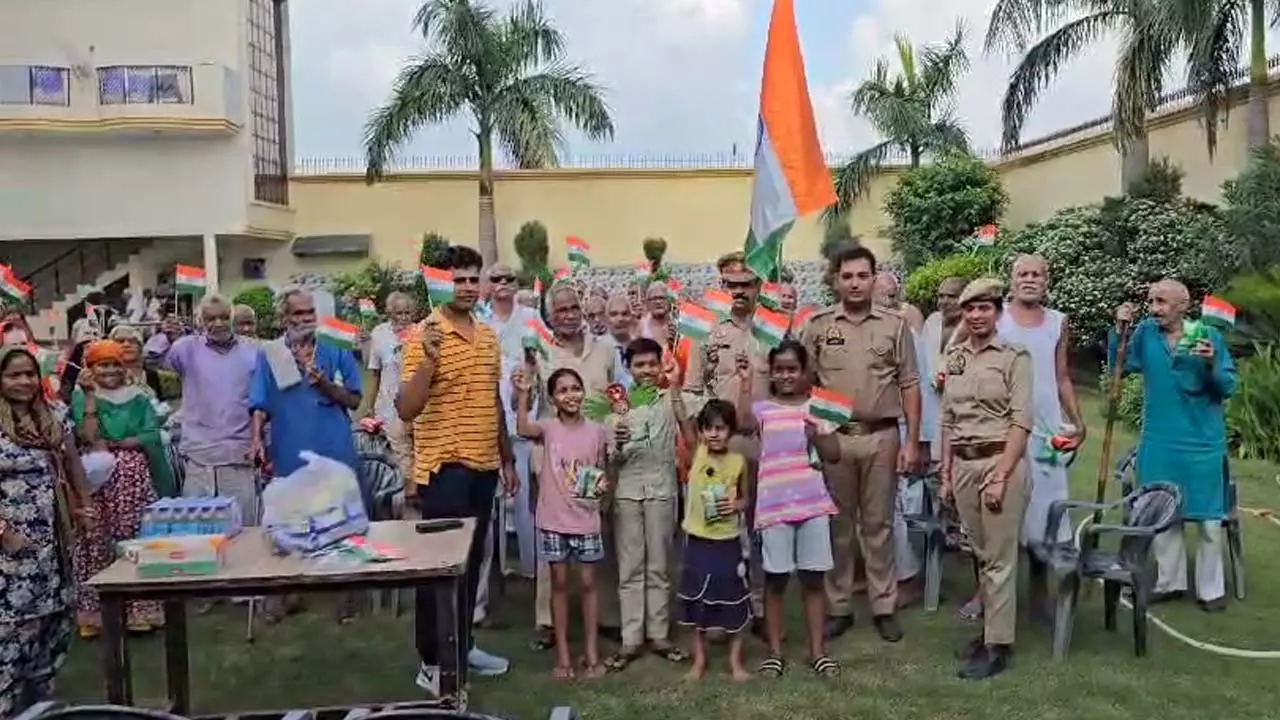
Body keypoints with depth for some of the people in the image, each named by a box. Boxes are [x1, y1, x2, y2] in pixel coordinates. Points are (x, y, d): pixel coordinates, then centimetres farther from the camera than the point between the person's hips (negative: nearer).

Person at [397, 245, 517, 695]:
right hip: (444, 468, -7)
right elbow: (406, 410, -18)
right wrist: (430, 358, -29)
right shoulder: (423, 336, -11)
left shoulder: (489, 337, 11)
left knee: (471, 560, 16)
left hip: (484, 466, 7)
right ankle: (430, 662, 12)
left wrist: (507, 459, 18)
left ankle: (463, 645, 29)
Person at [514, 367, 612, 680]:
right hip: (554, 521, -1)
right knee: (559, 584, 8)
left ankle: (592, 654, 18)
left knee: (587, 584, 8)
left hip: (586, 520, 1)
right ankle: (563, 655, 17)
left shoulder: (597, 431, 0)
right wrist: (523, 394, -35)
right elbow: (523, 429, -27)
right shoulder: (548, 428, -5)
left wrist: (603, 483, -10)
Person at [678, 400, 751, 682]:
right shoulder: (697, 453, -4)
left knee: (733, 600, 8)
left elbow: (747, 498, 7)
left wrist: (737, 505, -14)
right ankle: (699, 660, 24)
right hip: (698, 541, 0)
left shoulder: (739, 461, -3)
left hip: (729, 542, 0)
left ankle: (736, 661, 22)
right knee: (696, 600, 10)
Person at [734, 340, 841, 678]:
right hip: (774, 504, -1)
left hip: (813, 501, 1)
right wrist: (745, 383, -20)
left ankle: (818, 650, 18)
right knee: (775, 578, 5)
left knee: (814, 577, 8)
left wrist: (817, 434, -12)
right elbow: (745, 424, -20)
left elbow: (834, 455, 5)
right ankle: (774, 651, 16)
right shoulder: (763, 408, 3)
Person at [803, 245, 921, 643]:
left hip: (881, 436, 0)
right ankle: (839, 607, 20)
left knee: (879, 525, 9)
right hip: (832, 437, 0)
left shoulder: (895, 324, 2)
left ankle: (884, 607, 20)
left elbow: (909, 386, 3)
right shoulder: (818, 325, 2)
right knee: (838, 526, 9)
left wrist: (912, 442, -2)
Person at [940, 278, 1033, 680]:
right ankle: (990, 628, 25)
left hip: (1001, 461, -5)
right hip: (963, 465, 5)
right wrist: (946, 474, 11)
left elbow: (1022, 420, -11)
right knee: (981, 554, 13)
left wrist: (1000, 476, -16)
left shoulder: (1014, 356, -6)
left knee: (1000, 557, -1)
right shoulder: (954, 358, 11)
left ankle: (998, 646, 6)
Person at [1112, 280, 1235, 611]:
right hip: (1158, 442, 3)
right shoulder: (1146, 331, -2)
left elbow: (1228, 388, -8)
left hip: (1202, 441, -3)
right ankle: (1170, 581, 29)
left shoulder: (1209, 337, -8)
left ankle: (1211, 589, 22)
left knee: (1209, 518, 7)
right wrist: (1119, 329, -12)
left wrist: (1212, 364, -27)